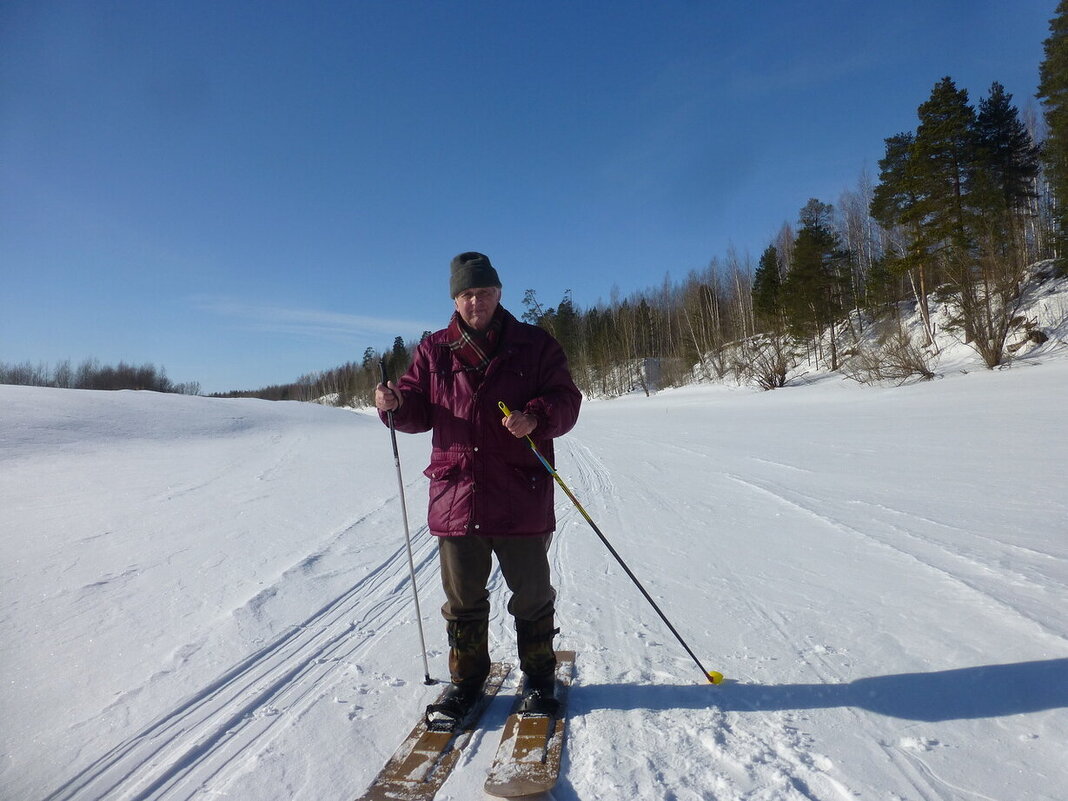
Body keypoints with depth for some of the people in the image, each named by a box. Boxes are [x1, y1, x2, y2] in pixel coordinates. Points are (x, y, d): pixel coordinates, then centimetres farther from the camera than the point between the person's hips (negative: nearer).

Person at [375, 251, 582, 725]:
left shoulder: (535, 345, 4)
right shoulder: (434, 351, 10)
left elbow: (566, 401, 0)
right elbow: (419, 410, 10)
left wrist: (536, 418, -20)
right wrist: (395, 403, -12)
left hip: (521, 495, -1)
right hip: (455, 494, 2)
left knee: (531, 593, 12)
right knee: (462, 596, 13)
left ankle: (539, 674, 33)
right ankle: (466, 678, 33)